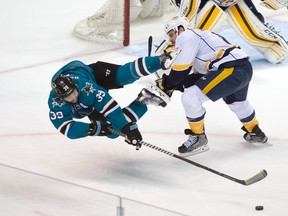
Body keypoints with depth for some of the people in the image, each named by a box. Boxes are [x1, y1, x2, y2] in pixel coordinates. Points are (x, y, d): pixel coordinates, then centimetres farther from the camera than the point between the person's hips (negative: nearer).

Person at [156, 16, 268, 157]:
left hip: (232, 70, -11)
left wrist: (167, 84, 4)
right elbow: (198, 76, 25)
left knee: (189, 97, -11)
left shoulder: (188, 37, -2)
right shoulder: (198, 37, 26)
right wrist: (174, 85, 16)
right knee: (236, 101, 40)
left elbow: (181, 68, -10)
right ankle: (255, 133, 57)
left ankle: (198, 138, 4)